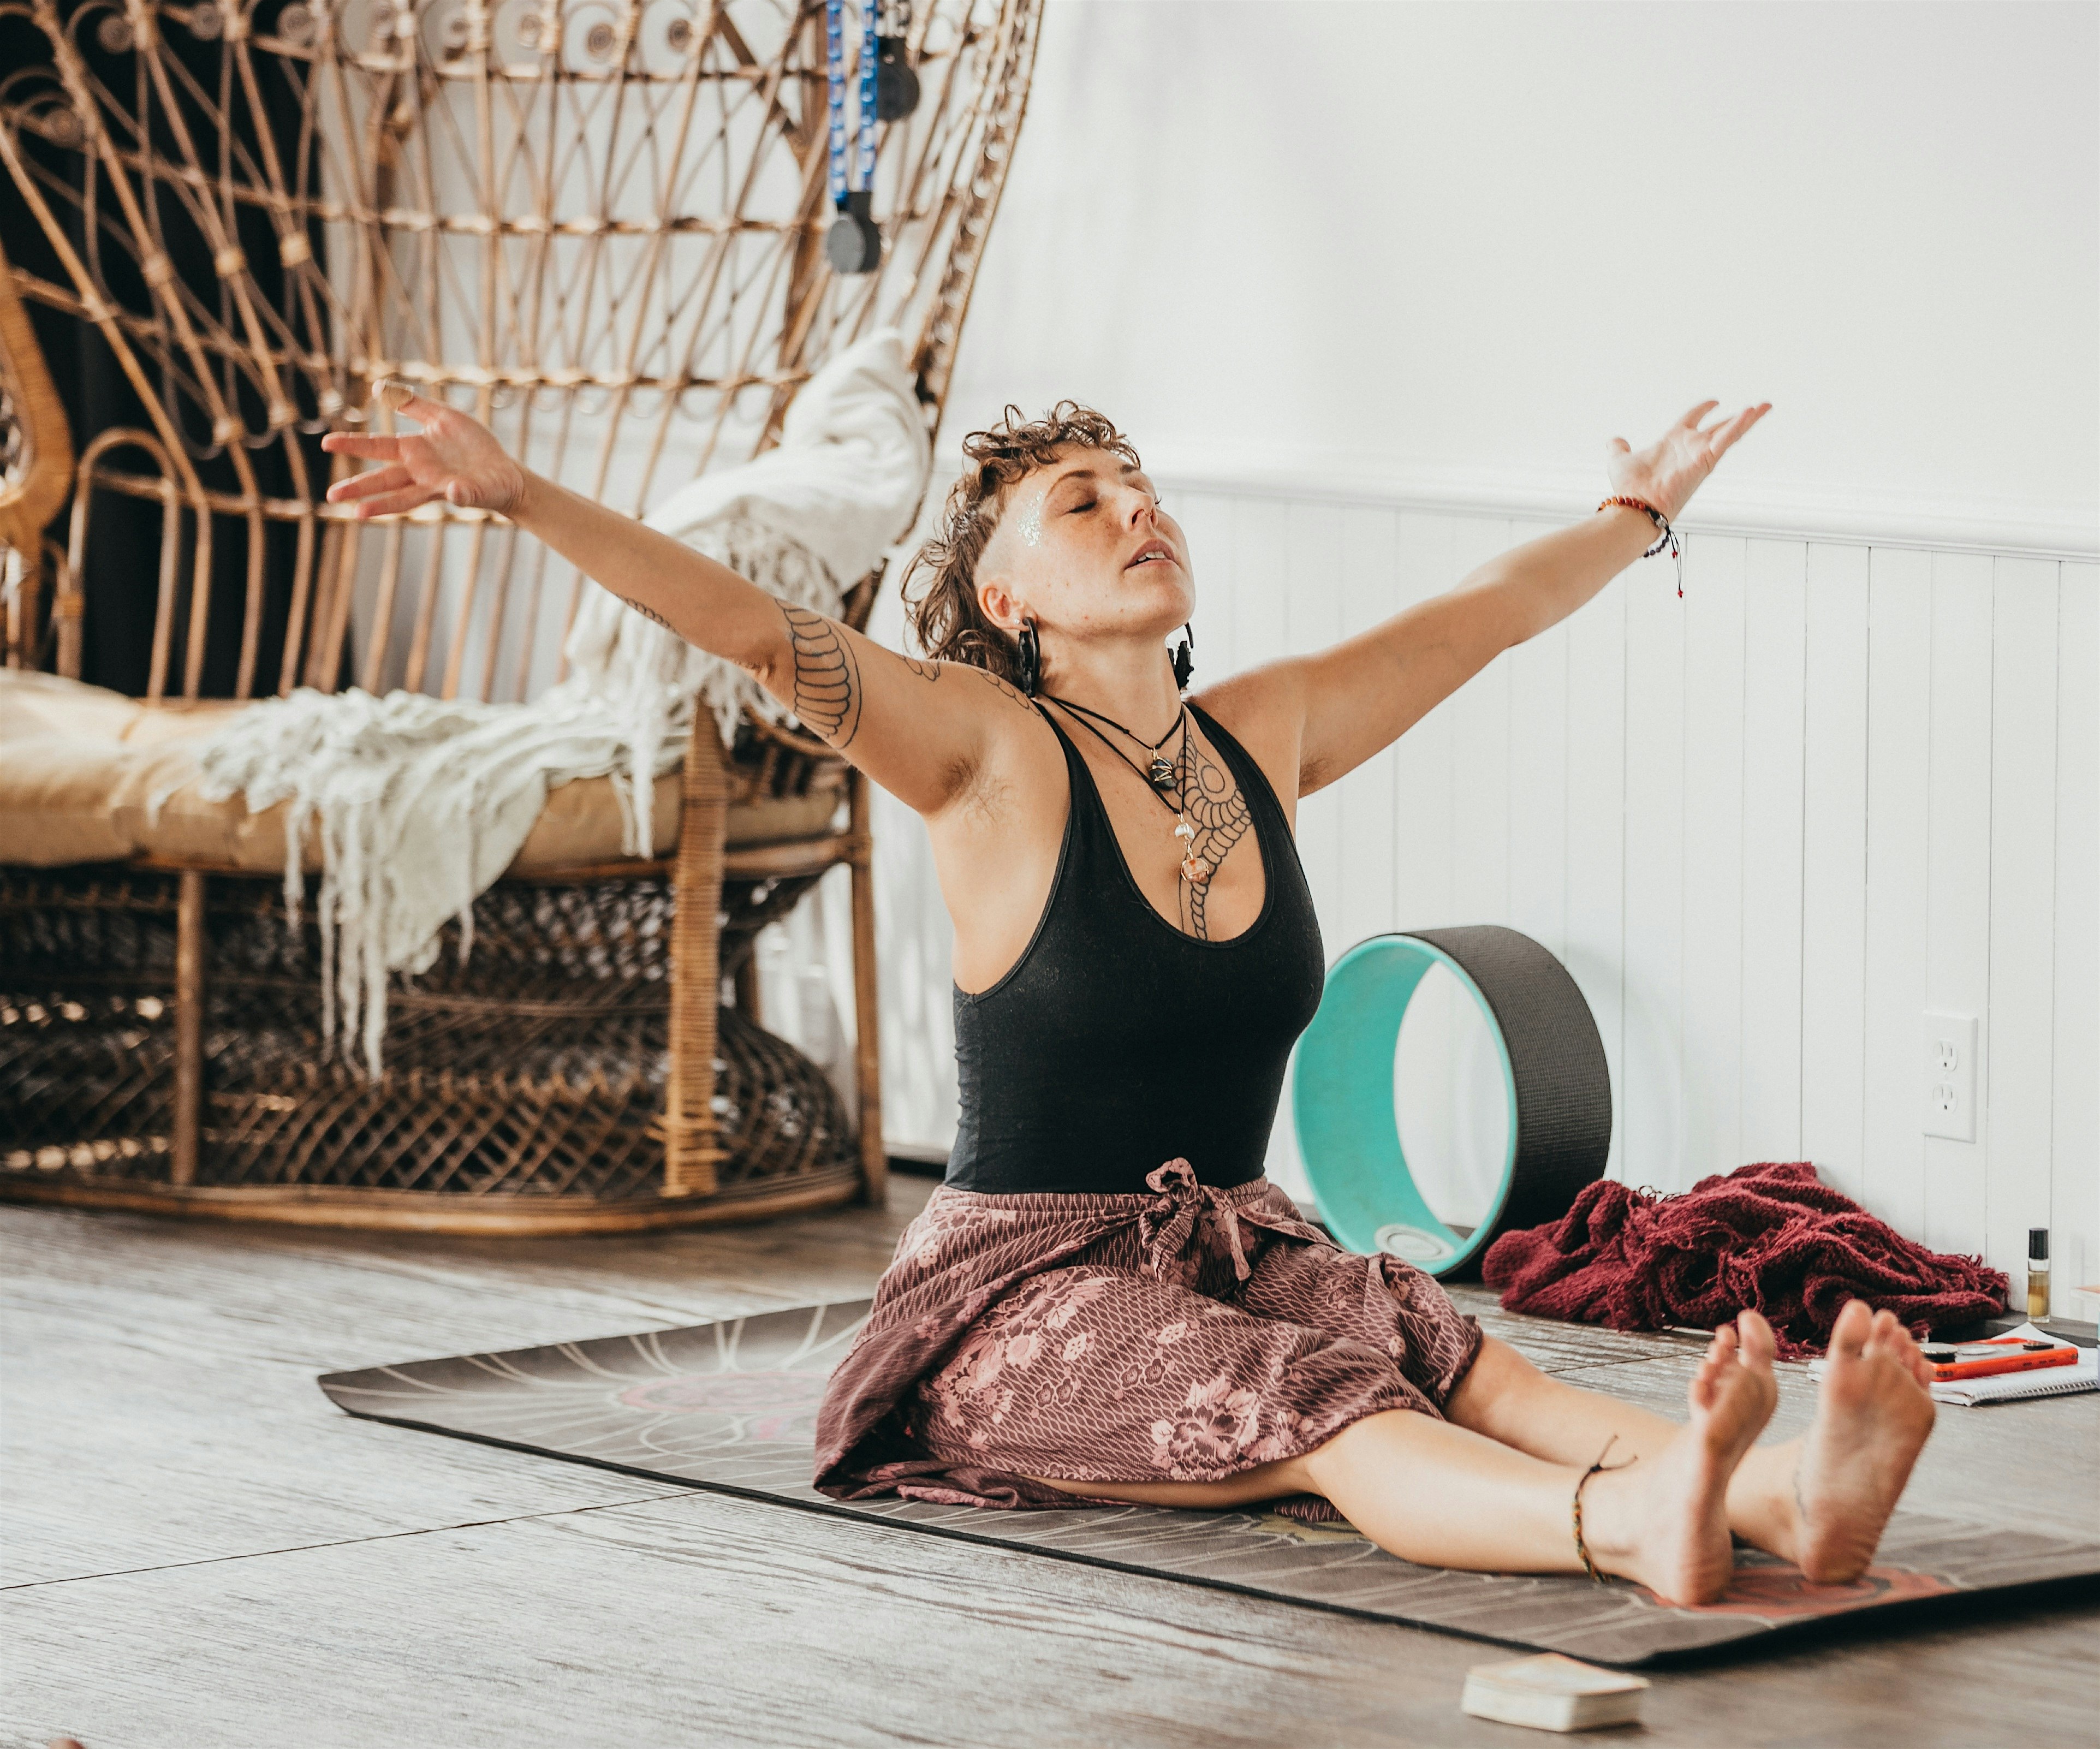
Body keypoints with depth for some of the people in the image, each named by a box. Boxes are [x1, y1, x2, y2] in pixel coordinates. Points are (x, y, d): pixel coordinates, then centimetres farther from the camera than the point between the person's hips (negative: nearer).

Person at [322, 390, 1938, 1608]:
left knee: (1470, 1369, -25)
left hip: (1236, 1250, 6)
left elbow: (1492, 609, 26)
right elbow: (750, 627, -20)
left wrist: (1646, 510, 40)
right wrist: (521, 495, -32)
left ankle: (1792, 1495, -51)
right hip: (1028, 1290, -5)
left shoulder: (1264, 739, 10)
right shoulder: (994, 759, -6)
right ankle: (1639, 1524, -61)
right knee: (1331, 1416, -33)